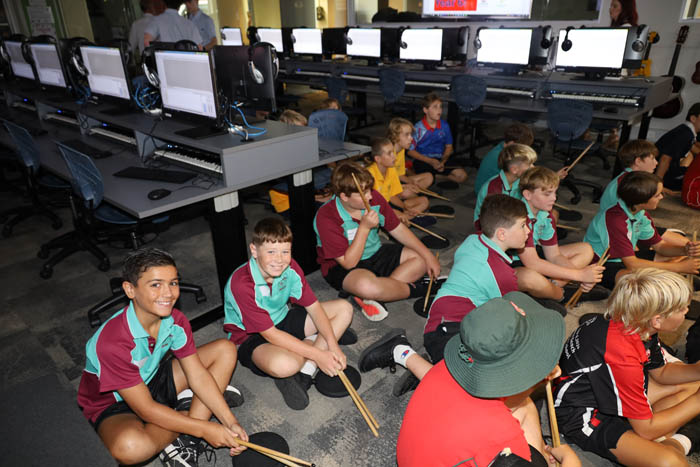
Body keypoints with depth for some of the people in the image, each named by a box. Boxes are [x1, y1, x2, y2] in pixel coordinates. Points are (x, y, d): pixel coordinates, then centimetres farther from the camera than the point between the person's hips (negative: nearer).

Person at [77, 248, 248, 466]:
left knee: (225, 350, -6)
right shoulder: (112, 342, -33)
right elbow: (146, 409, -28)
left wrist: (230, 422, -20)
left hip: (154, 379, 7)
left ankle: (181, 441, -15)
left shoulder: (175, 321, -14)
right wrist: (205, 429, -27)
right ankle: (187, 410, -8)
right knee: (130, 447, -42)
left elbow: (197, 374, -11)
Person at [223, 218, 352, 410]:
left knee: (344, 309, -5)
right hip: (250, 337, -7)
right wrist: (318, 355, -26)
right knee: (283, 364, -42)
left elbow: (313, 306, -7)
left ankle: (304, 371, -15)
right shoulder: (241, 284, -30)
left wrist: (333, 345, -20)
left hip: (282, 321, 7)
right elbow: (270, 335, -28)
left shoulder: (290, 268, -13)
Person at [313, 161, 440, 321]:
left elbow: (398, 230, 1)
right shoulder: (326, 218, -25)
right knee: (367, 286, -40)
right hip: (343, 267, -7)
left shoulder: (374, 199, -8)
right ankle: (413, 288, -7)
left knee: (421, 258, -5)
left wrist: (428, 255, -3)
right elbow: (349, 263, -25)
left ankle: (369, 299, -21)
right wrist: (364, 227, -32)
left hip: (376, 254, 7)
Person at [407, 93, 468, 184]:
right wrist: (430, 161, -15)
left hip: (440, 160, 5)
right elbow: (410, 151, -7)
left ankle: (435, 176, -3)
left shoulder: (444, 126, 1)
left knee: (462, 175, -14)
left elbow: (449, 147, 11)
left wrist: (443, 161, -9)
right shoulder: (418, 128, -10)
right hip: (423, 160, -4)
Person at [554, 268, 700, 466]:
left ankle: (661, 441, 1)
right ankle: (668, 444, 2)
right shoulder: (623, 356, -34)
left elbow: (661, 372, 10)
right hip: (586, 414, -10)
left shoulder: (638, 324, -10)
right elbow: (645, 429, -21)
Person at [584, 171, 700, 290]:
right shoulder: (615, 219, -29)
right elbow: (632, 265, -31)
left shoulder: (641, 214, -1)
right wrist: (678, 267, -25)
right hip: (601, 266, -9)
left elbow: (659, 245, 10)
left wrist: (685, 250, -11)